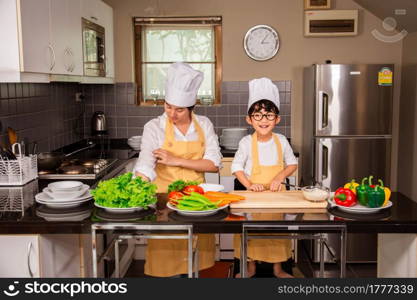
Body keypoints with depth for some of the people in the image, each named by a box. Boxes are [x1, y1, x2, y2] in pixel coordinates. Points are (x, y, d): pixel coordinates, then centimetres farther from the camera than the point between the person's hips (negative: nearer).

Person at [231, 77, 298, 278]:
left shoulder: (281, 141, -2)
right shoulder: (247, 143, -9)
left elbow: (292, 163, 7)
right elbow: (236, 166, -4)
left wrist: (280, 176, -11)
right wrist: (248, 184, -17)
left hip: (276, 194, 2)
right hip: (253, 194, -1)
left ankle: (278, 268, 28)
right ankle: (251, 266, 27)